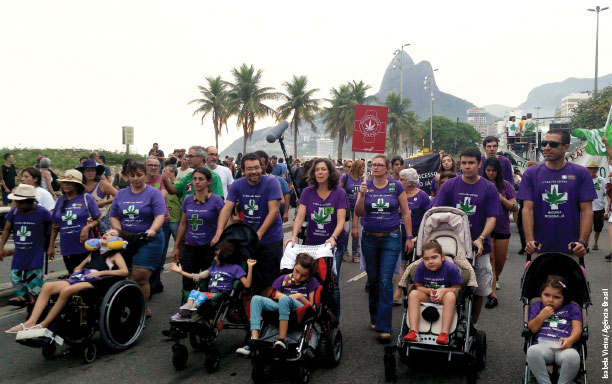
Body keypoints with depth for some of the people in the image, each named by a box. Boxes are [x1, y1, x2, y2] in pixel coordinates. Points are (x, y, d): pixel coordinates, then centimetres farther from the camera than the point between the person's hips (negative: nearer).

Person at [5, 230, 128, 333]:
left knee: (67, 290, -34)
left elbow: (125, 271, -3)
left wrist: (101, 272, -8)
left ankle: (43, 325, -26)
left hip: (93, 281, -6)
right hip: (79, 277, 6)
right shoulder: (94, 253, 32)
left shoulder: (115, 254, 14)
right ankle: (30, 323, -26)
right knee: (47, 286, -18)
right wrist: (76, 272, 14)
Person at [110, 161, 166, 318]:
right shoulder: (121, 194, 14)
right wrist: (119, 232, -5)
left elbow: (160, 215, -12)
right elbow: (114, 216, 13)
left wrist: (152, 230, -30)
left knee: (140, 278, -12)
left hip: (148, 240, -5)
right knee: (126, 277, 4)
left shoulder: (154, 193, -1)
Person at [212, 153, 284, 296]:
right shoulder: (237, 185, -2)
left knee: (269, 278, 3)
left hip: (270, 239, -4)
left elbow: (273, 211, -19)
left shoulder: (271, 182, -14)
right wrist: (219, 233, -22)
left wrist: (259, 233, -26)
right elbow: (226, 209, -9)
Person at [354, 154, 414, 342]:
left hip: (391, 238, -2)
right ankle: (374, 317, 30)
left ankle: (384, 327, -5)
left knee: (386, 281, -8)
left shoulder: (396, 186, -3)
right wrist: (362, 195, -20)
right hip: (369, 238, 3)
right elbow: (358, 213, -4)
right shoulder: (365, 186, 1)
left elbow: (406, 213, 2)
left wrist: (409, 237, -1)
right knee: (372, 279, 12)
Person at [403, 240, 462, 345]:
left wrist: (442, 291, -26)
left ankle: (444, 334, -39)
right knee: (413, 294, -25)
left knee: (450, 295, -35)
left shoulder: (450, 267, -16)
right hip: (427, 298, 3)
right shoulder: (421, 267, -10)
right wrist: (430, 291, -21)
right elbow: (418, 286, -1)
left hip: (443, 300, -2)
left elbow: (457, 288, -9)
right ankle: (413, 332, -32)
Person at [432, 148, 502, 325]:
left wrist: (481, 239, -19)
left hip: (478, 248, 0)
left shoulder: (489, 189, 0)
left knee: (479, 290, 8)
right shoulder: (450, 185, 1)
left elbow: (491, 217, -3)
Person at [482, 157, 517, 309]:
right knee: (490, 259, -7)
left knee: (500, 261, 10)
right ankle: (492, 295, -6)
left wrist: (503, 199, -16)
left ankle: (494, 279, 41)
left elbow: (515, 208, 0)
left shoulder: (506, 185, 2)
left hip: (502, 228, 2)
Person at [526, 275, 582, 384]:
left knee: (573, 356, -39)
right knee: (533, 350, -38)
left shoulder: (572, 308, 24)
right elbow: (532, 329, 16)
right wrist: (542, 316, 1)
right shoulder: (536, 306, 25)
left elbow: (577, 328, 9)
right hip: (543, 345, 0)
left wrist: (570, 340, -13)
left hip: (564, 347, 0)